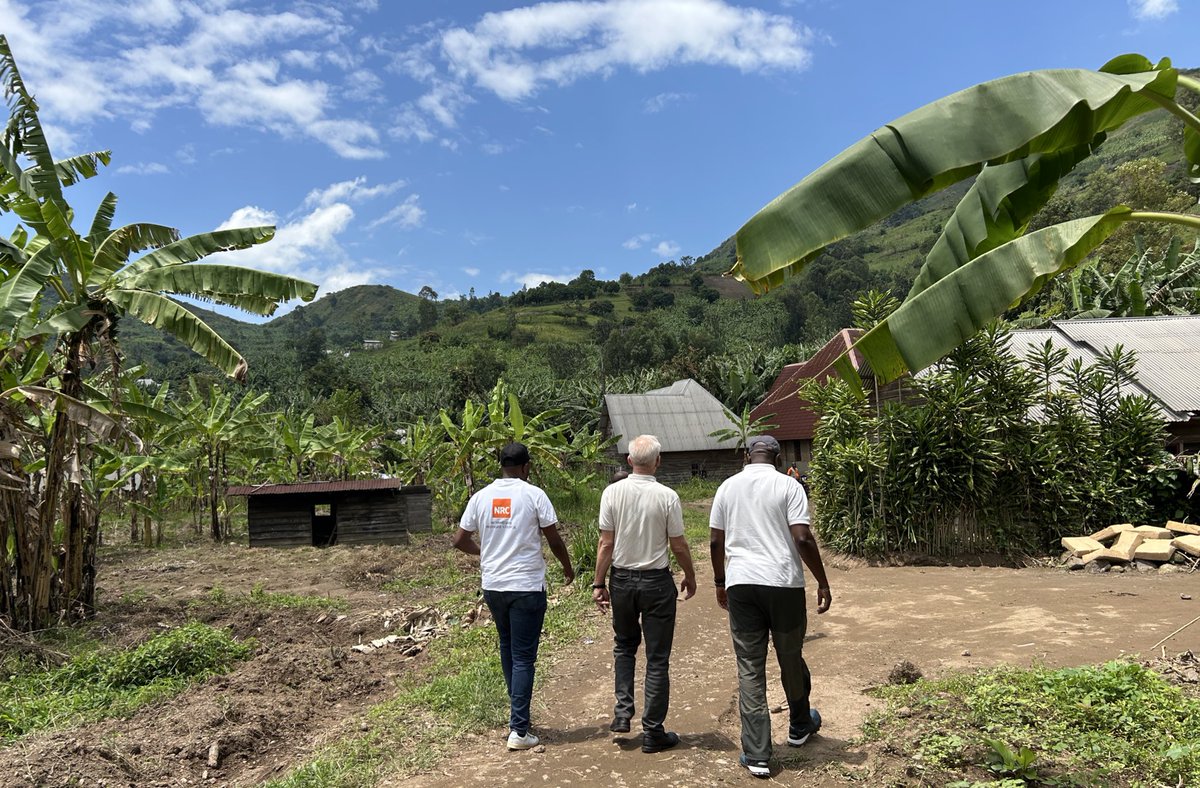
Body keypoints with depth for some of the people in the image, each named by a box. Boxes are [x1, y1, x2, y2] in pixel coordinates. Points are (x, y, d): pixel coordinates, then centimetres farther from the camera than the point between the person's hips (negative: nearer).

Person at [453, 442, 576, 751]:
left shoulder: (481, 497, 2)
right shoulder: (533, 495, -9)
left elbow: (460, 539, 6)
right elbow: (554, 540, -5)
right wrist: (568, 568, 13)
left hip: (493, 585, 5)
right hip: (527, 587, -4)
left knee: (508, 649, 21)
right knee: (523, 657, 1)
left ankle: (517, 711, 35)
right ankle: (518, 730, 1)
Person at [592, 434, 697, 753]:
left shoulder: (612, 492, -8)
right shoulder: (667, 496, -13)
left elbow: (606, 543, -6)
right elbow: (678, 546, -6)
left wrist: (598, 584, 3)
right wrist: (690, 577, 11)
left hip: (622, 580, 2)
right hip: (657, 582, -2)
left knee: (624, 645, 24)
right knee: (657, 658, 7)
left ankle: (622, 712, 16)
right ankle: (653, 732, 14)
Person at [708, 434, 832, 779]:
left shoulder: (728, 486, 7)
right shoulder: (788, 486, -3)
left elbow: (715, 541, 7)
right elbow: (803, 538, -11)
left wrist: (720, 583, 19)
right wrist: (823, 583, -2)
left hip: (740, 584, 2)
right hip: (783, 583, -1)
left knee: (749, 668, 6)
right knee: (791, 659, 18)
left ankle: (757, 755, 7)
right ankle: (800, 726, 40)